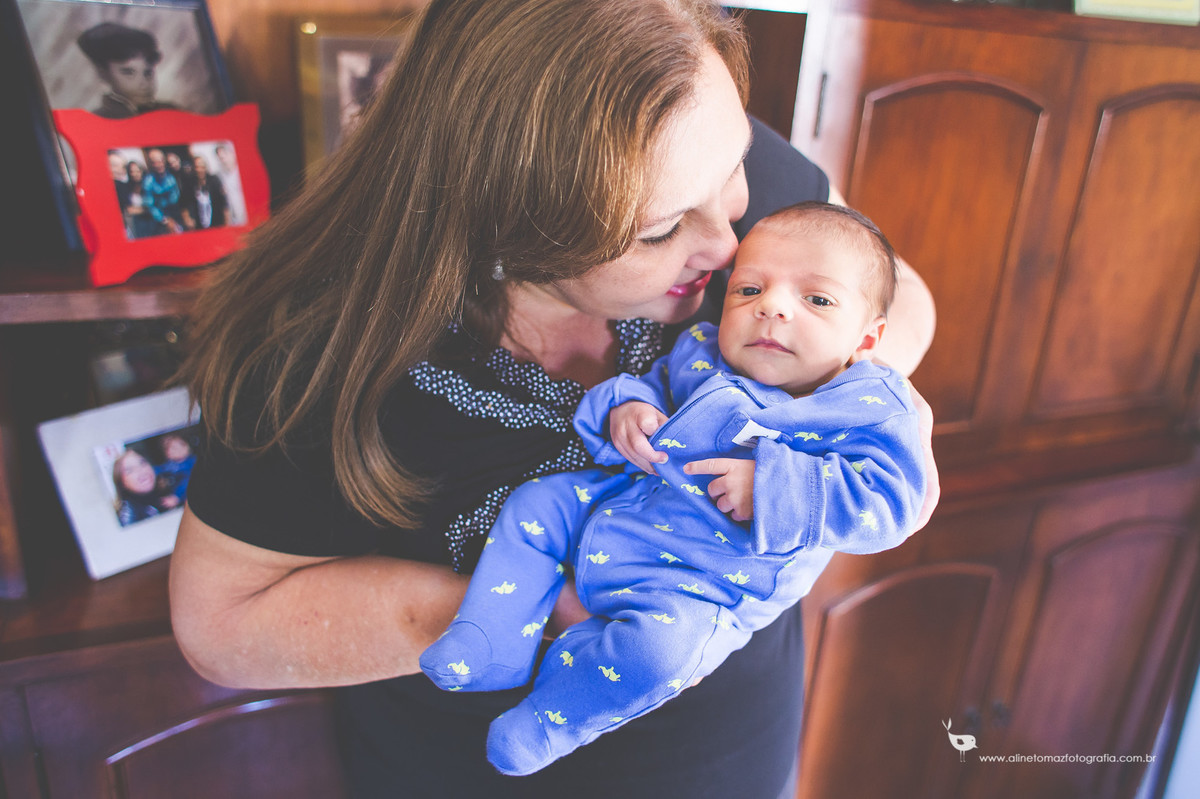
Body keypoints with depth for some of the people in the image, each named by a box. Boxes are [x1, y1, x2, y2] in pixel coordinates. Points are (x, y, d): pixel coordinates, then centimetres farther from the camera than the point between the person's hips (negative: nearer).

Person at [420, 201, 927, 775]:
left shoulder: (869, 411, -12)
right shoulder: (700, 354, 5)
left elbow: (887, 503, -21)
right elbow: (653, 381, 20)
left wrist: (773, 486, -31)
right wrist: (626, 406, -6)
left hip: (706, 582, -6)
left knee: (660, 644, -32)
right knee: (535, 504, 3)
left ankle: (551, 716, -3)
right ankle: (493, 648, 11)